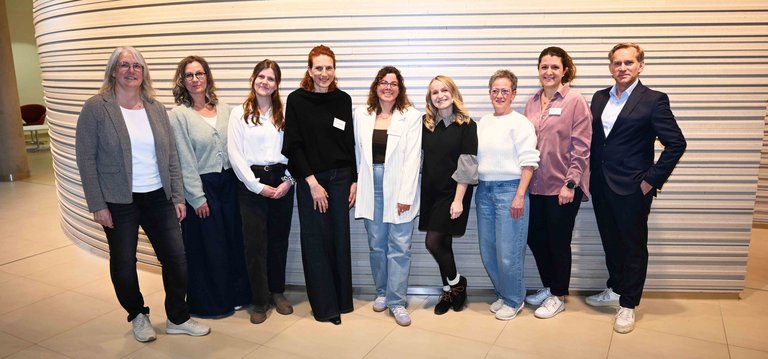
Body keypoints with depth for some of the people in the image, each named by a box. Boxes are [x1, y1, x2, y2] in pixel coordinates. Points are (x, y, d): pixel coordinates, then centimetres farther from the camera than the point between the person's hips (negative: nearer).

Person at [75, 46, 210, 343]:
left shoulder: (156, 108, 6)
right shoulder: (96, 108, -6)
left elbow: (171, 156, 8)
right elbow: (86, 159, -8)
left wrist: (178, 196, 4)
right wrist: (97, 205, -11)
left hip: (158, 198, 3)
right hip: (119, 202, -3)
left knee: (176, 258, 4)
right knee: (123, 263, 9)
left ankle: (178, 318, 23)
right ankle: (138, 315, 33)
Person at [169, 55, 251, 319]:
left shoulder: (224, 110, 7)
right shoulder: (178, 115, -6)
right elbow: (184, 161, -9)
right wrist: (198, 198, -11)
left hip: (228, 183, 5)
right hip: (201, 187, -4)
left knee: (235, 240, 11)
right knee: (207, 246, 6)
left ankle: (236, 294, 30)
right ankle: (209, 302, 23)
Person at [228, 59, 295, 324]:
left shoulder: (284, 113, 7)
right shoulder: (239, 113, 1)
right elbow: (235, 154, -4)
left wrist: (288, 181, -8)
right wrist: (257, 185, -10)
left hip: (281, 181, 2)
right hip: (252, 183, -2)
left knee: (279, 239, 9)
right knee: (255, 242, 1)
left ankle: (277, 292, 26)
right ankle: (260, 300, 13)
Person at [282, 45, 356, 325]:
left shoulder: (343, 100, 4)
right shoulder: (296, 100, -4)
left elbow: (350, 144, 8)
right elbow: (293, 146, -6)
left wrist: (354, 181, 3)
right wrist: (312, 183, -11)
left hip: (340, 178, 3)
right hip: (310, 179, -2)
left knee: (340, 238, 8)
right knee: (316, 241, 2)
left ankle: (342, 299, 22)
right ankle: (325, 305, 14)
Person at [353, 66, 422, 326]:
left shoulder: (411, 117, -2)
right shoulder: (361, 115, 8)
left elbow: (412, 158, -7)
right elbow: (357, 152, 10)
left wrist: (405, 195, -11)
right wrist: (355, 185, 4)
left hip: (398, 188, -3)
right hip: (371, 186, 3)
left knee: (399, 246, -1)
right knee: (376, 244, 11)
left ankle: (396, 301, 9)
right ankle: (382, 292, 28)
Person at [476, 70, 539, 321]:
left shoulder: (520, 123, -5)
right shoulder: (483, 123, 13)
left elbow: (528, 162, -10)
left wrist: (520, 195, -16)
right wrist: (477, 186, 12)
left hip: (509, 189, -6)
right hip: (484, 190, 6)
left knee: (508, 252, -3)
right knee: (488, 250, 11)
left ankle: (514, 300, 16)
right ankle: (502, 294, 29)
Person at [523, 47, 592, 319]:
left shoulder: (576, 102, -8)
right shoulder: (532, 103, 8)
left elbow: (581, 147, -11)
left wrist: (570, 184, -15)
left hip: (563, 186, -6)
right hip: (536, 185, 6)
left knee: (558, 242, 6)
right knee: (535, 238, 13)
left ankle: (559, 296, 24)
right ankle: (548, 287, 34)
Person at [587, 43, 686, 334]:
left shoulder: (654, 100, -9)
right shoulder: (599, 98, 8)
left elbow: (676, 143, -11)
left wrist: (652, 181, -13)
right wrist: (591, 175, 5)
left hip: (632, 189, -5)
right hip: (601, 186, 5)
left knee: (634, 247, 8)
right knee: (610, 242, 18)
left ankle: (628, 305, 21)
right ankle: (615, 289, 36)